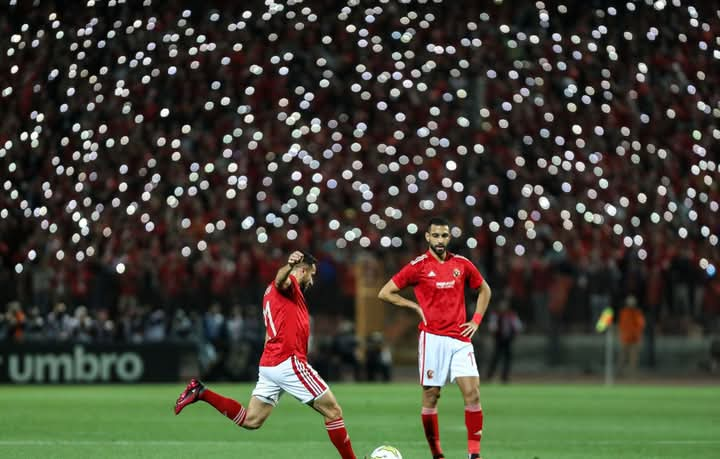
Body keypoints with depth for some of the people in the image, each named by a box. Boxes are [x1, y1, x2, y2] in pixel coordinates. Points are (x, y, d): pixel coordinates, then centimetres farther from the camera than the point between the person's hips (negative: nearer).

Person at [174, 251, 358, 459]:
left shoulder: (270, 292, 23)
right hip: (289, 362, -9)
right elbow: (280, 281, -31)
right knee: (333, 411, -2)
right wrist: (289, 267, -53)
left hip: (268, 364, 9)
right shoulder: (290, 285, -5)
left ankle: (201, 393, 1)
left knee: (250, 420, 7)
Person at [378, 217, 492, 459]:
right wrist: (416, 306, -3)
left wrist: (476, 320, 12)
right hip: (433, 337, -2)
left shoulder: (462, 264, 8)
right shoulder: (418, 266, -2)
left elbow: (484, 290, 24)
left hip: (460, 339, 2)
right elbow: (384, 293, 2)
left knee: (472, 393, -9)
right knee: (430, 397, -1)